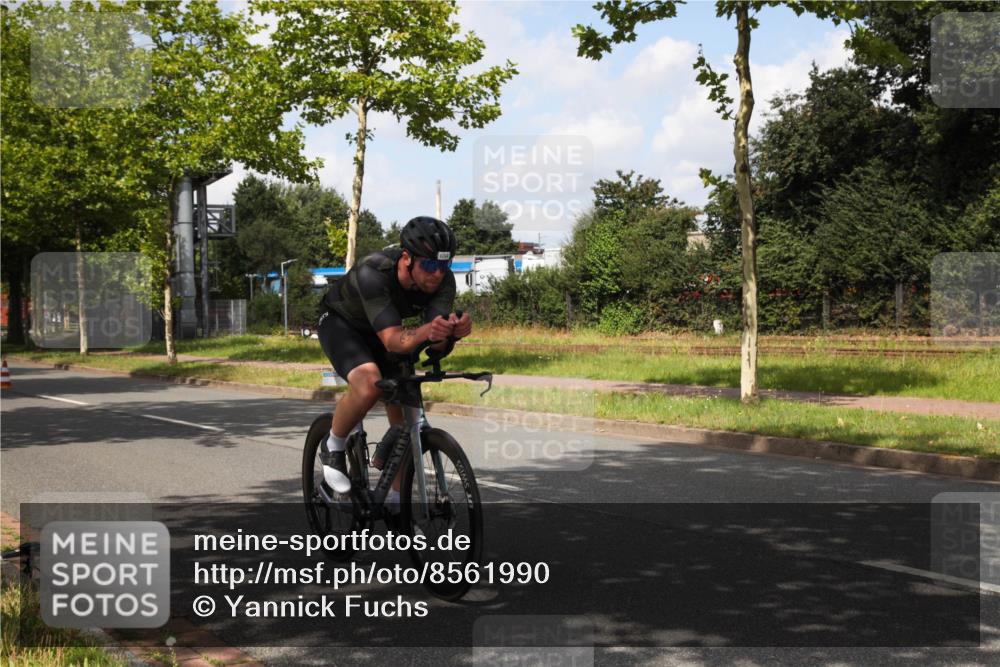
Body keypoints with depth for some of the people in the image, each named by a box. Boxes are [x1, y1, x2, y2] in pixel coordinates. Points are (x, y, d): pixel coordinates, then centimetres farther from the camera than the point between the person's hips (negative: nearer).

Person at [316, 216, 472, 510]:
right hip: (340, 322, -5)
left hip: (381, 330, 5)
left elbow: (437, 345, -33)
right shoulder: (373, 272, -40)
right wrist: (425, 331, -66)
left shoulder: (442, 279, -26)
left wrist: (452, 332, -55)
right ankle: (333, 447, -7)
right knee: (369, 383, -35)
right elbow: (393, 341, -46)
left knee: (407, 421, -4)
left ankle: (394, 502, 16)